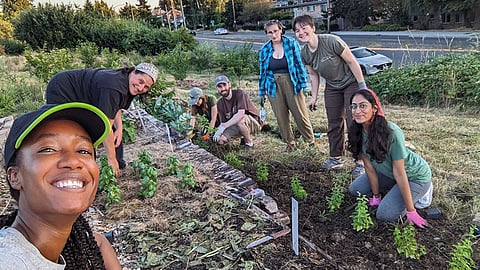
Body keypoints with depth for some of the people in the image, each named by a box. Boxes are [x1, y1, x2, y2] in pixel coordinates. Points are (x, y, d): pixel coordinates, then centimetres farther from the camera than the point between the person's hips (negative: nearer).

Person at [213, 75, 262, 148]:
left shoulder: (239, 93, -19)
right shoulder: (220, 104, 0)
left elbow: (241, 113, -33)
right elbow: (222, 123, 0)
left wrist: (224, 126, -37)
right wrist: (218, 131, -23)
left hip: (254, 123, -5)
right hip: (235, 125, 6)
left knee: (239, 120, -39)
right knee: (219, 139, -17)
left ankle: (249, 142, -11)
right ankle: (245, 138, 7)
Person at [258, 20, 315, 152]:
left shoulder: (292, 43, -2)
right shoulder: (264, 49, 5)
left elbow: (299, 64, 0)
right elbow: (262, 72, 10)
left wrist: (303, 83, -4)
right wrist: (261, 92, 11)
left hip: (291, 84, -2)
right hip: (274, 87, 3)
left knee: (301, 115, 1)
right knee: (281, 117, 8)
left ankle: (311, 141, 19)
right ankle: (289, 142, 26)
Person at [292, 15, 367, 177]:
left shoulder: (331, 41, -26)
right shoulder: (304, 54, -6)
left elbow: (352, 62, -19)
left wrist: (362, 86, -18)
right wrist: (314, 97, 6)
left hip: (351, 83, -6)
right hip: (332, 88, 6)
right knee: (334, 124, 10)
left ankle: (360, 163, 0)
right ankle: (335, 159, 23)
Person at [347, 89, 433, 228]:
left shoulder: (392, 132, -35)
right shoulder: (357, 132, -16)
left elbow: (399, 173, -30)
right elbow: (369, 166, -9)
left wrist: (410, 211, -21)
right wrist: (376, 196, -4)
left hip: (415, 175, -6)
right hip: (388, 172, 6)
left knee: (384, 215, -14)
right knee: (355, 189, 3)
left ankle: (422, 192, 9)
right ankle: (395, 191, 18)